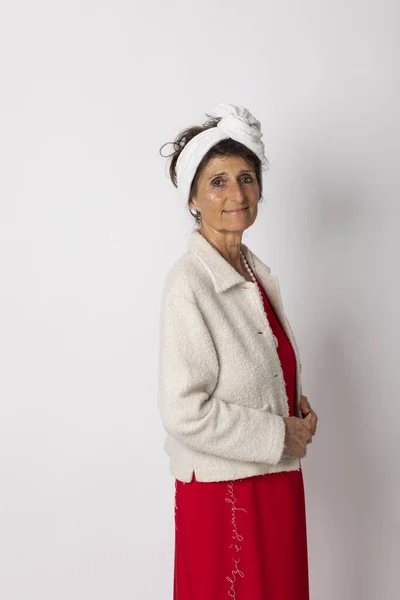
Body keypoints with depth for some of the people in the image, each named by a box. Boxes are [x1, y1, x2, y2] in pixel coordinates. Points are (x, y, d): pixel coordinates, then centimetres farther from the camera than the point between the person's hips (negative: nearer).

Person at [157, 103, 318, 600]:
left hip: (277, 477, 8)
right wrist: (281, 434, -16)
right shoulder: (188, 283, -19)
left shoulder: (259, 274, 5)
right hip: (222, 488, -7)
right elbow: (184, 412, -23)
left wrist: (297, 409, 1)